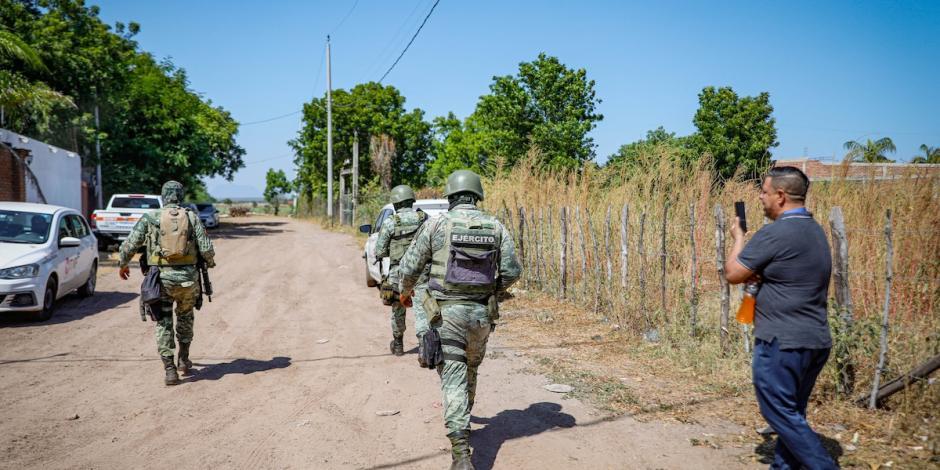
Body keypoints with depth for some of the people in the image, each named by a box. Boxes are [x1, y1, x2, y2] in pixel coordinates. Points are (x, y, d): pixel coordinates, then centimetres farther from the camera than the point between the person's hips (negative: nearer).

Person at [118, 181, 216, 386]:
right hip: (188, 278, 1)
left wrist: (123, 264, 22)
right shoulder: (192, 217, 0)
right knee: (185, 317, 24)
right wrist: (210, 262, 17)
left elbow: (129, 246, 3)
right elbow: (206, 249, -5)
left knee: (163, 324, 9)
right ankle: (184, 360, 32)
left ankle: (170, 370, 1)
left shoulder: (150, 218, 0)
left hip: (161, 279, -1)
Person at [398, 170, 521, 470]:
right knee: (470, 369, 25)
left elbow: (409, 267, 0)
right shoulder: (496, 227, 2)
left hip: (447, 312, -3)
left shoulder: (438, 225, -5)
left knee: (454, 377, -4)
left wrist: (406, 290, 22)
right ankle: (462, 420, 47)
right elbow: (512, 271, 1)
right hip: (482, 313, 4)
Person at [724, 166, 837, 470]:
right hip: (816, 341, 9)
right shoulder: (815, 231, 12)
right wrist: (759, 276, 10)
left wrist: (738, 237, 4)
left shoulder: (774, 233, -17)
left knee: (781, 413, 1)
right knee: (792, 412, 16)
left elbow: (733, 274, -10)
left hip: (782, 342, -9)